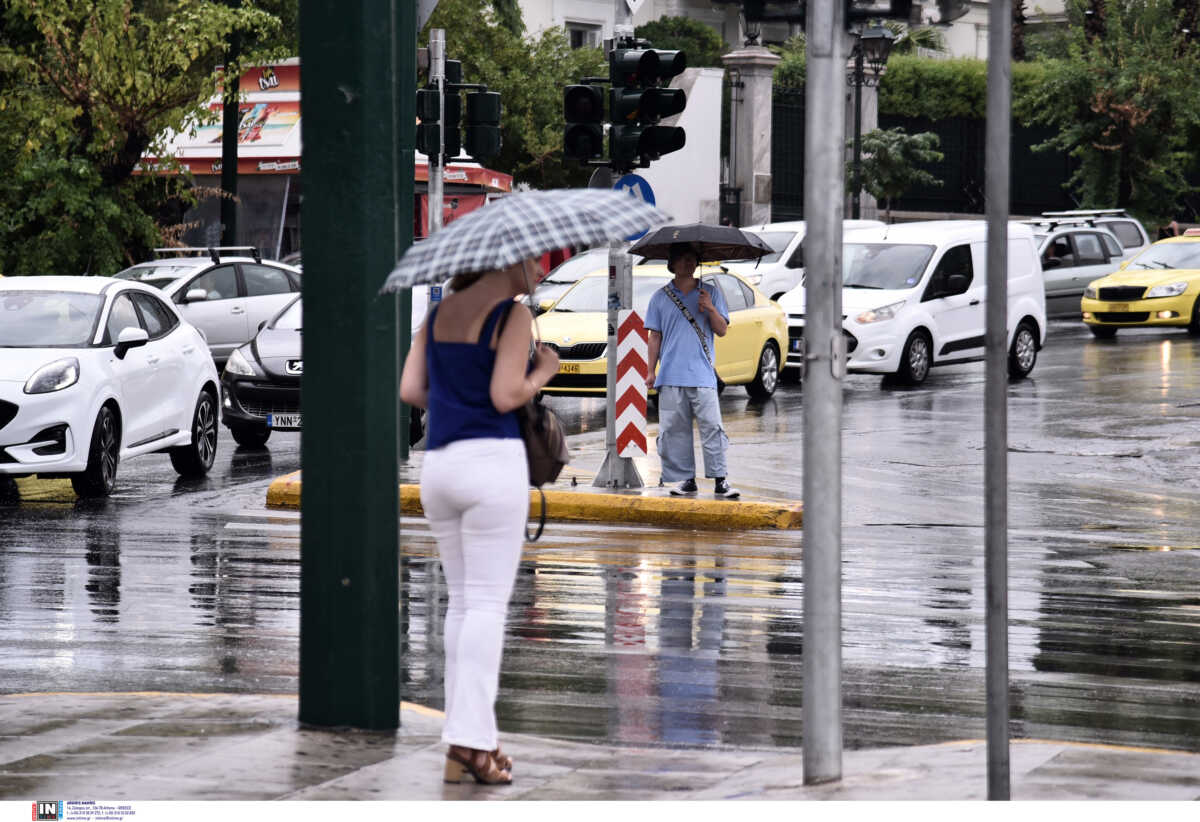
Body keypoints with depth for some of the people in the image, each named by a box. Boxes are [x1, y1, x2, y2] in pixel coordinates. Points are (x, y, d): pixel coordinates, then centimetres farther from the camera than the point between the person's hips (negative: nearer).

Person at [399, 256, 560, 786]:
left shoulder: (440, 312, 14)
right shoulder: (512, 315, -6)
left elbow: (410, 389, 9)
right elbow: (506, 396, -13)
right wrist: (544, 371, 4)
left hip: (437, 465, 7)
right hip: (492, 460, -7)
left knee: (461, 601, 11)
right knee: (487, 603, -5)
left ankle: (460, 750, 9)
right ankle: (472, 740, -10)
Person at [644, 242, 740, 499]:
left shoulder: (711, 293, 10)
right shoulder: (661, 297, 12)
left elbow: (722, 330, 6)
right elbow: (655, 337, 13)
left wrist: (710, 309, -12)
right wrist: (651, 371, 8)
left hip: (702, 376, -1)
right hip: (671, 377, 1)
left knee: (712, 426, -8)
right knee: (674, 430, 0)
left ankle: (720, 479, -6)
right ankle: (685, 479, 7)